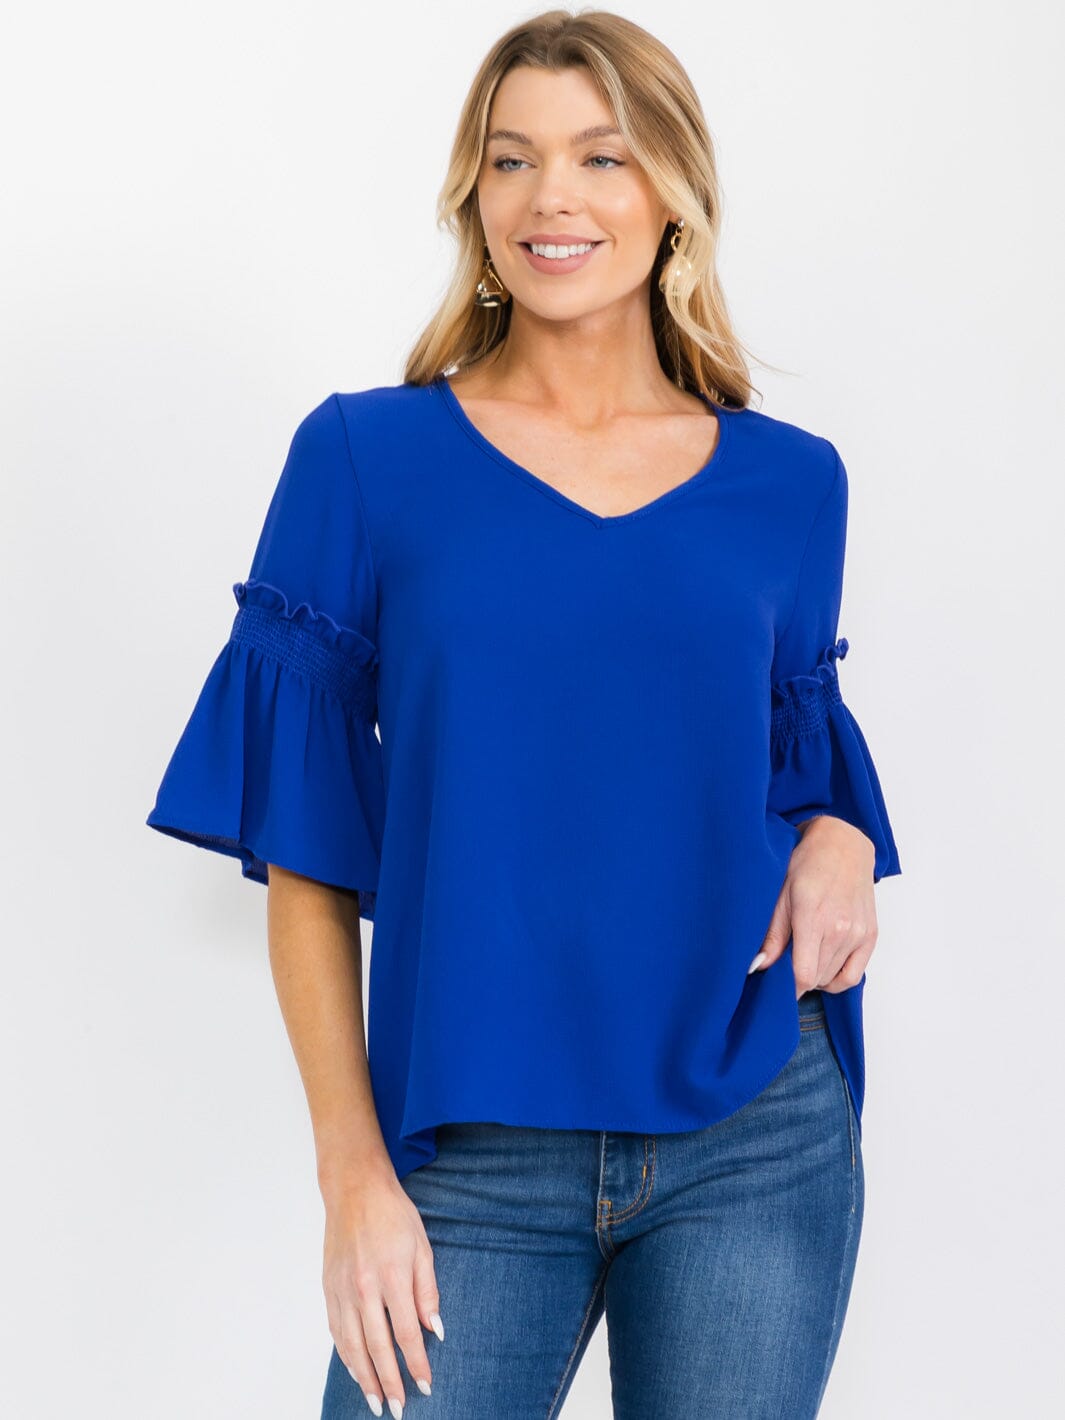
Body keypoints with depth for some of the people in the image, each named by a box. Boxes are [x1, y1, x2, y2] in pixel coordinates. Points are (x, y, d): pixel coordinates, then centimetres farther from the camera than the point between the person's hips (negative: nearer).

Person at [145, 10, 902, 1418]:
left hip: (758, 1143, 2)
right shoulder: (365, 458, -1)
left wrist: (840, 841, -6)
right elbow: (306, 847, -2)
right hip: (474, 1158, -1)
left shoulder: (788, 483, 5)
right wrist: (354, 1172, -7)